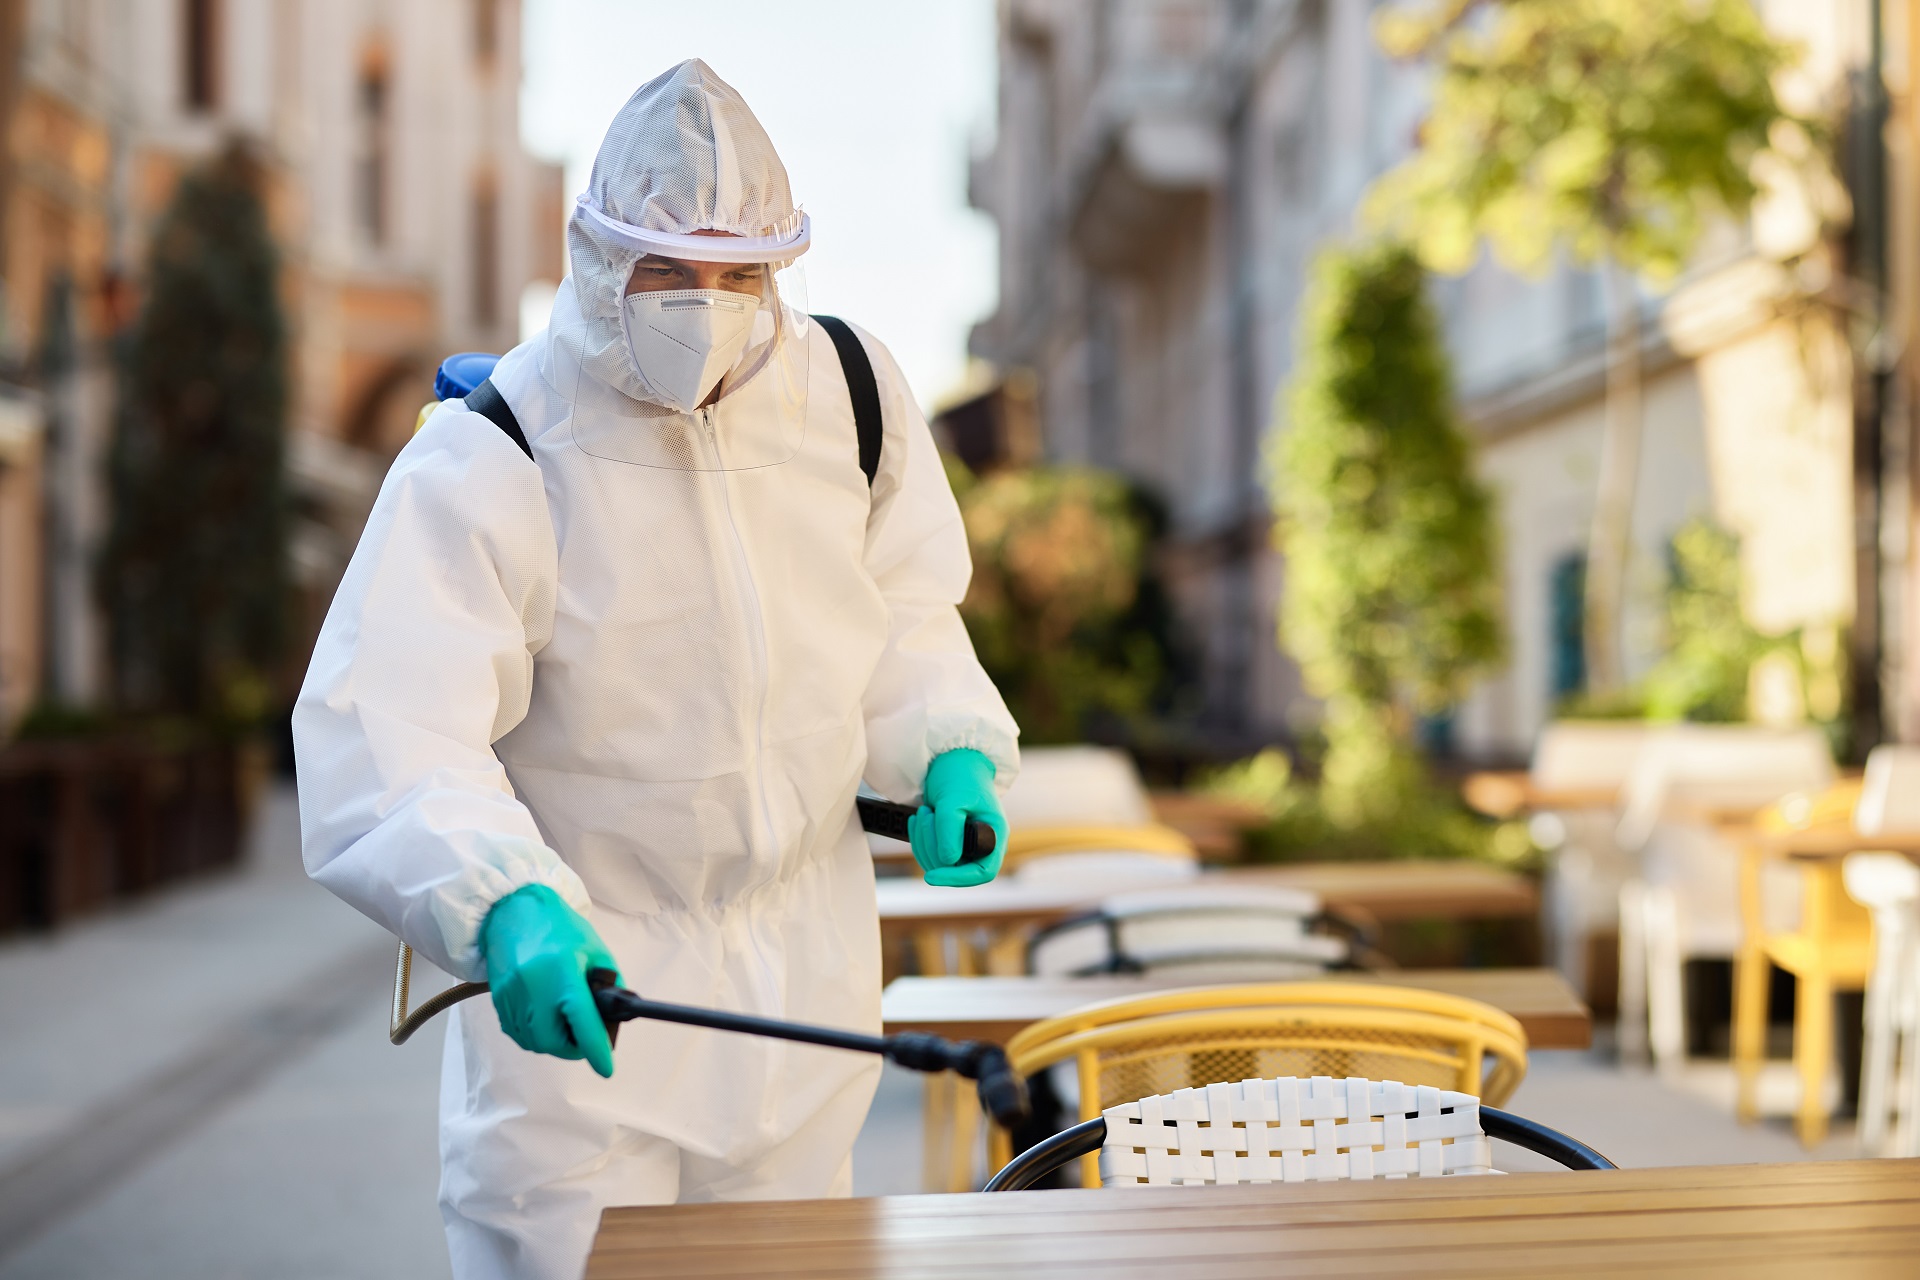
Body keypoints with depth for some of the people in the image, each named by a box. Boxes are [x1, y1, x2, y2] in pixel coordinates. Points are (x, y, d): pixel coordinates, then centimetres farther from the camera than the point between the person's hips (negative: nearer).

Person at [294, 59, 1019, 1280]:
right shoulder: (485, 464, -21)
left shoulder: (853, 391, -5)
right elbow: (391, 742, -30)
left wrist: (950, 749, -7)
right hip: (574, 969, -4)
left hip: (807, 959, 5)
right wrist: (503, 907, -47)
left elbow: (901, 612, 12)